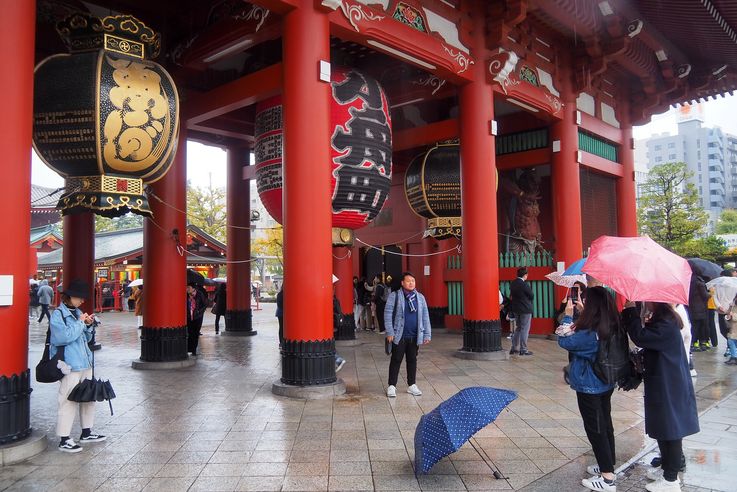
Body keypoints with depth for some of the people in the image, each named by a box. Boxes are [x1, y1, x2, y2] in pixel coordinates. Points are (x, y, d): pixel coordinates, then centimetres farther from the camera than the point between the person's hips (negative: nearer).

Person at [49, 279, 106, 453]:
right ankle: (64, 440, 8)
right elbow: (63, 337, -23)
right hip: (70, 366, -8)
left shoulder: (78, 313, 12)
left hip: (85, 363, 8)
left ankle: (86, 432, 29)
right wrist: (80, 322, -15)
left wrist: (88, 325, 2)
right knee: (69, 401, -3)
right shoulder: (58, 314, -10)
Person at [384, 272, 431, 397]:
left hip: (415, 336, 4)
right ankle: (392, 386, 12)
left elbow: (425, 317, 9)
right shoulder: (394, 296, -4)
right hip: (399, 335, -3)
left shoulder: (420, 297, 8)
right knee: (396, 360, 3)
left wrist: (427, 334, 5)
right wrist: (390, 332, -12)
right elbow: (388, 314, -6)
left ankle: (412, 385, 24)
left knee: (412, 360, 12)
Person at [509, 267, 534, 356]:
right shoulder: (524, 284, -19)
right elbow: (532, 296, -9)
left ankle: (514, 348, 19)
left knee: (518, 328, 18)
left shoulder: (512, 283, 3)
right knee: (525, 329, 1)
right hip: (525, 309, -7)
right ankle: (523, 350, 4)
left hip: (516, 309, 7)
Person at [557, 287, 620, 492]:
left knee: (595, 429, 3)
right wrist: (579, 314, 2)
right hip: (606, 384, 9)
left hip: (589, 387, -8)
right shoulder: (611, 329, -3)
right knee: (605, 425, 20)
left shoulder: (590, 334, -29)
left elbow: (565, 341, -15)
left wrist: (568, 315, -6)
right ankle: (608, 466, 35)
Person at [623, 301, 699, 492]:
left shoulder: (666, 324, -24)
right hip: (662, 384, 10)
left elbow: (640, 337, -33)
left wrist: (630, 310, -25)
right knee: (663, 428, 20)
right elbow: (648, 340, 17)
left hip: (669, 388, -10)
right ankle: (667, 468, 35)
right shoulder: (662, 319, 9)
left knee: (670, 432, 3)